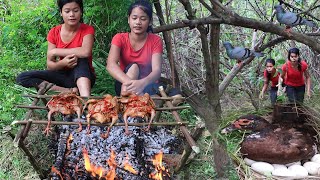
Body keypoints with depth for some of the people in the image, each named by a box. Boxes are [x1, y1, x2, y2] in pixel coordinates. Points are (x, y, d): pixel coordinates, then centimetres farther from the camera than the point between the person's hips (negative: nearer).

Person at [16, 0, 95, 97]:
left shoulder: (87, 30, -7)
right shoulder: (54, 33, -1)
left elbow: (86, 52, -30)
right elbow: (50, 66, -4)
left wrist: (55, 52, -20)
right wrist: (63, 63, -28)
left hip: (83, 75, -3)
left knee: (81, 59, -34)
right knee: (22, 78, -16)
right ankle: (69, 91, -30)